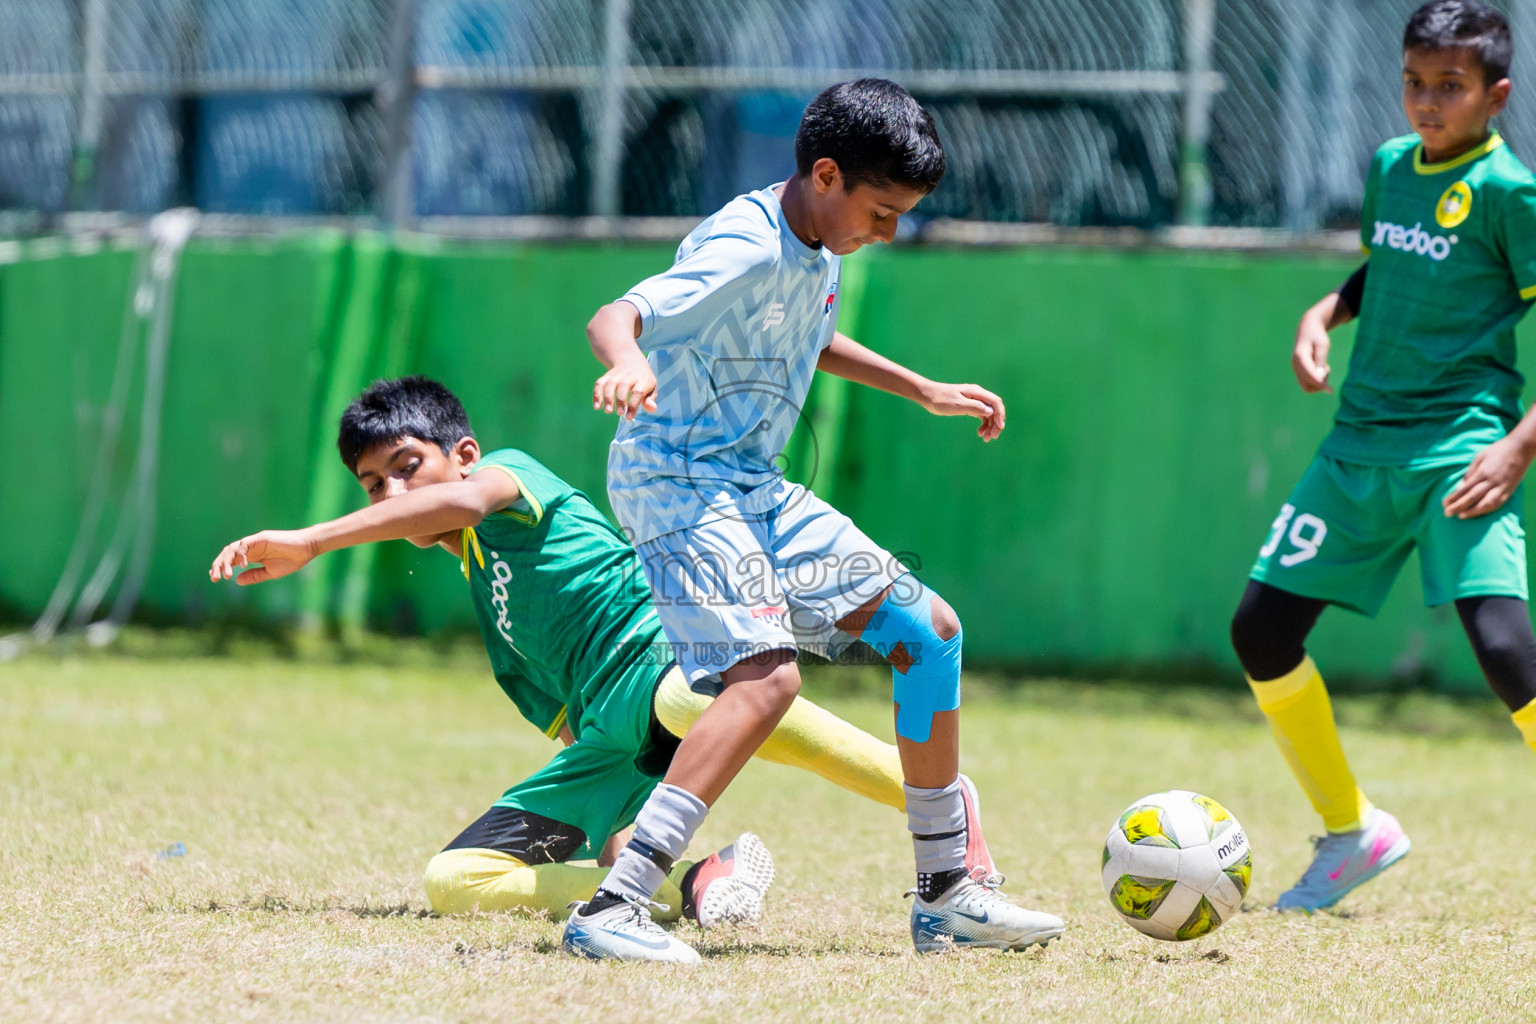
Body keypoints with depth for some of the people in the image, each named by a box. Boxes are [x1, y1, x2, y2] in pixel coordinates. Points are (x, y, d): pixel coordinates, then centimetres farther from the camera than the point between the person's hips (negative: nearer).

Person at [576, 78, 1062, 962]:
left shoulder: (818, 250, 8)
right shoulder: (747, 251, -21)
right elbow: (615, 317, -36)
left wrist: (926, 392, 31)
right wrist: (629, 365, -58)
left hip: (756, 486, 10)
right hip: (676, 479, -10)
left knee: (928, 630, 10)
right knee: (767, 674, -29)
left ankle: (950, 896, 19)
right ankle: (612, 910, -33)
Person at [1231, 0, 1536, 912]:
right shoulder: (1392, 165, 10)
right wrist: (1325, 314, 8)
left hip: (1460, 444, -7)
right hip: (1363, 440, 7)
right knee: (1262, 629, 6)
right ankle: (1354, 832, 23)